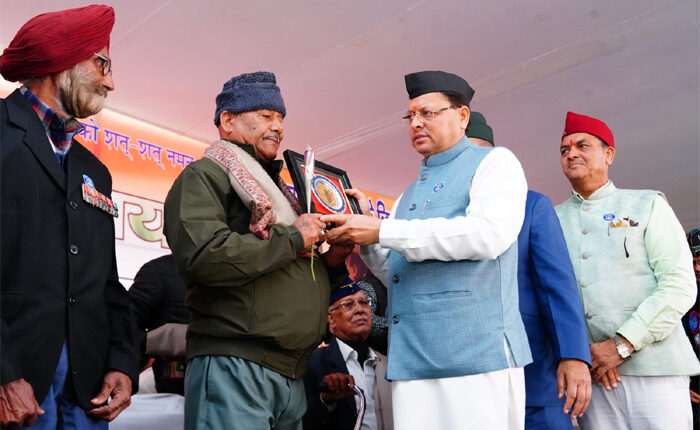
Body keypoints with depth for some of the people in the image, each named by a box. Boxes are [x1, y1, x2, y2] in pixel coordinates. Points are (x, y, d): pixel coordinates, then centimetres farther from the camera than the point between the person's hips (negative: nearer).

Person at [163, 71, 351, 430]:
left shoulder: (276, 187, 23)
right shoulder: (204, 175, -2)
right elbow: (202, 255, -21)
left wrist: (332, 263, 6)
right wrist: (292, 237, -13)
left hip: (292, 374, 8)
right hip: (233, 368, -8)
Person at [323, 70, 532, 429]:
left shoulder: (493, 163, 3)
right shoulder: (409, 195, 24)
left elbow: (488, 234, -16)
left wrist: (382, 231, -16)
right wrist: (365, 229, 4)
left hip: (477, 356, -6)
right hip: (410, 361, 6)